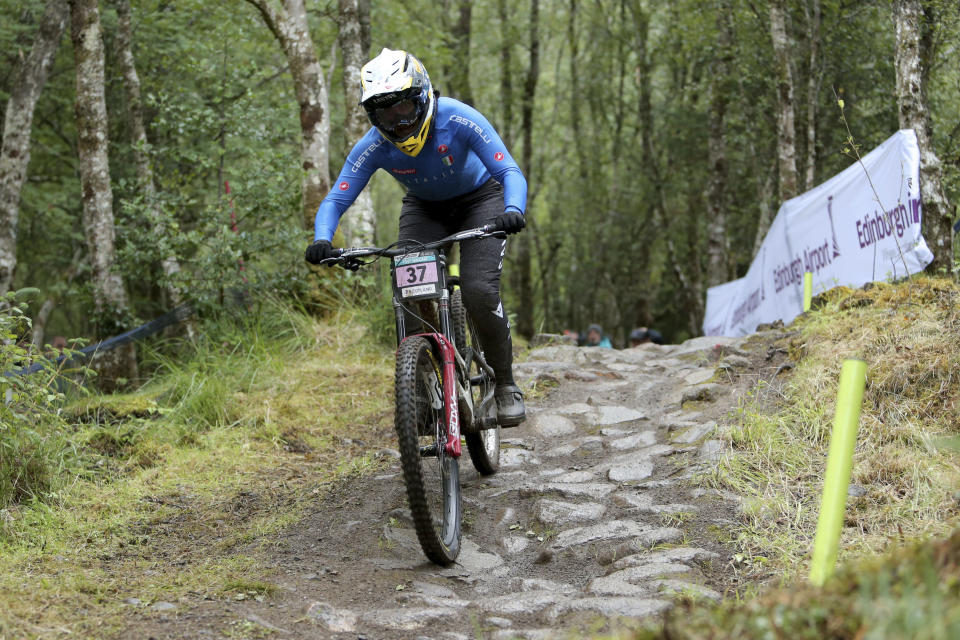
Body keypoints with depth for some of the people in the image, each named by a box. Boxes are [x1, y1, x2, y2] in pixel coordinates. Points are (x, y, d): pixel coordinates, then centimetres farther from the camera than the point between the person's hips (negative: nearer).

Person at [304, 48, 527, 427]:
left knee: (479, 290, -23)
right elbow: (336, 200, -23)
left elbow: (510, 172, -34)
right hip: (424, 209, 3)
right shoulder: (374, 146, -25)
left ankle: (506, 385, -3)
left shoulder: (459, 120, -32)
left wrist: (513, 210, -55)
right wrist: (322, 240, -44)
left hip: (480, 200, -3)